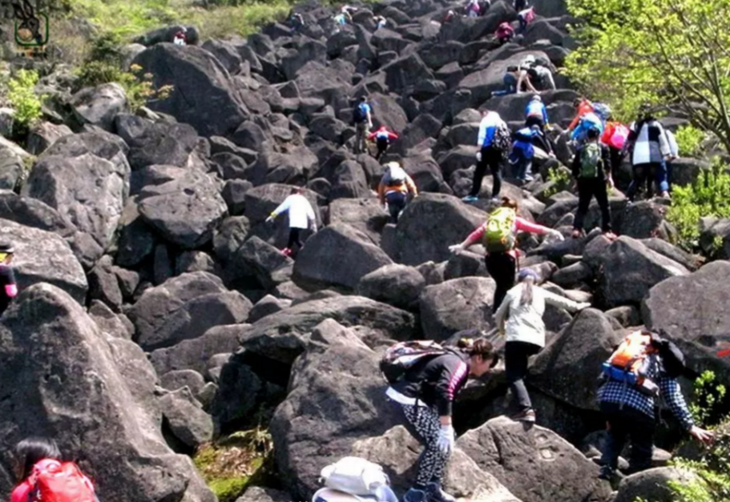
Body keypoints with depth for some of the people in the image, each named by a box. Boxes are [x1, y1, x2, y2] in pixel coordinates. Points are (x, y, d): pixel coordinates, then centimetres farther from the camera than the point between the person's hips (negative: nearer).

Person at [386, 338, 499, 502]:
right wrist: (446, 429, -30)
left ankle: (432, 487, 21)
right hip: (407, 400, -11)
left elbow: (445, 392, 26)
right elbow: (443, 392, -31)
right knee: (438, 443, -11)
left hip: (416, 400, 11)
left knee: (448, 439, 14)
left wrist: (446, 428, 33)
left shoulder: (456, 361, 16)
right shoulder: (459, 365, -15)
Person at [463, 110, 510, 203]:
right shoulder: (501, 123, 17)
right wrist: (504, 152, 14)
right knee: (497, 172, 5)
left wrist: (479, 151, -12)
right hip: (498, 150, 5)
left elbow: (481, 137, -9)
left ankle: (473, 195, -3)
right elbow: (506, 138, 12)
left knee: (479, 173, -1)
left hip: (487, 150, -5)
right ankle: (495, 196, 0)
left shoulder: (485, 121, -1)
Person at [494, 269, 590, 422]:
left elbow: (499, 316, 28)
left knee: (514, 376, -9)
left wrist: (503, 331, 47)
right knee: (520, 373, 23)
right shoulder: (540, 292, 20)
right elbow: (559, 301, 32)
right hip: (536, 340, 3)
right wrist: (577, 306, 49)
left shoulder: (512, 292, 19)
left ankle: (526, 409, -28)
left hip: (516, 338, -3)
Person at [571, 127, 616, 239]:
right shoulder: (603, 148, 6)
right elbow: (607, 163, -7)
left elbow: (575, 166, 10)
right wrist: (609, 177, -9)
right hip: (598, 180, -2)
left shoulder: (581, 150, 12)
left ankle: (576, 228, -5)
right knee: (605, 207, 5)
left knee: (582, 207, 9)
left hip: (584, 181, 2)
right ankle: (607, 230, -1)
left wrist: (577, 177, 21)